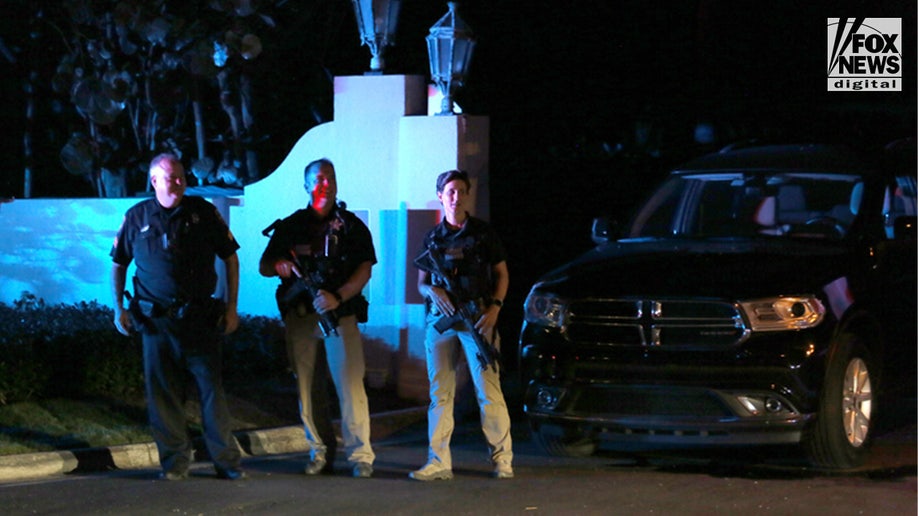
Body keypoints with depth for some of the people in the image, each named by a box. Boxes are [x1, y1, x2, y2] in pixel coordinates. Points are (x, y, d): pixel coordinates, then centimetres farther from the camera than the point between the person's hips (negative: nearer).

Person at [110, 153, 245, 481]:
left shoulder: (203, 212, 3)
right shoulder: (137, 218, 5)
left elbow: (230, 257, 9)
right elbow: (118, 263, 15)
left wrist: (232, 307, 4)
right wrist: (118, 307, 5)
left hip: (200, 317, -1)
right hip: (156, 320, 1)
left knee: (212, 388, -2)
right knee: (162, 392, 3)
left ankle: (227, 460, 4)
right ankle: (174, 462, 12)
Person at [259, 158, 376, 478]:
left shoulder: (351, 225, 8)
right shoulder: (290, 226, 13)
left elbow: (365, 269, -1)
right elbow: (263, 266, 14)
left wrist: (338, 297, -16)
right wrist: (279, 266, -10)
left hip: (340, 314, -2)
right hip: (299, 316, 2)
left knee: (350, 384, -10)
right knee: (304, 385, 2)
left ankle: (360, 455, -7)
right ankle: (317, 452, 12)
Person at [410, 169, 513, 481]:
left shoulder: (483, 233, 8)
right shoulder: (433, 238, 14)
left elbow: (502, 274, 8)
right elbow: (421, 283, 17)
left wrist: (495, 307, -7)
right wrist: (432, 291, -7)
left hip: (477, 318, -3)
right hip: (440, 319, 3)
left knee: (488, 389, -7)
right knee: (440, 392, 0)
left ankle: (502, 458, 0)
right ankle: (439, 462, 2)